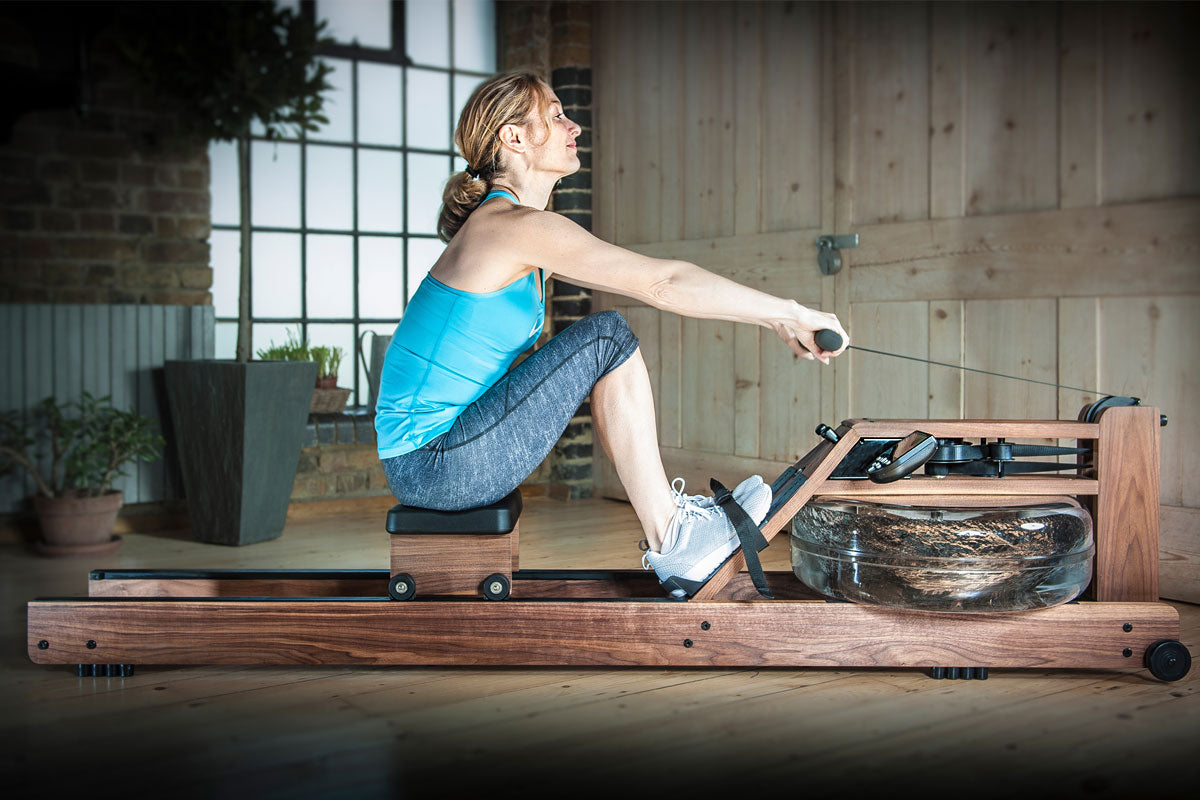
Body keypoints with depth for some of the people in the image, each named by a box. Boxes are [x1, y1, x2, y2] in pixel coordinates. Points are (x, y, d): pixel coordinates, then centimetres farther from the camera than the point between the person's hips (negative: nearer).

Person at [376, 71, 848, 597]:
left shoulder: (514, 227, 14)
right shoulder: (516, 223, -16)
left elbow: (650, 285, 10)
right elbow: (662, 284, -21)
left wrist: (776, 320, 6)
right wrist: (789, 313, -11)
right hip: (432, 467, -10)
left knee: (607, 347, 13)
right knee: (608, 339, -12)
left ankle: (671, 514, 14)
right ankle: (671, 544, -4)